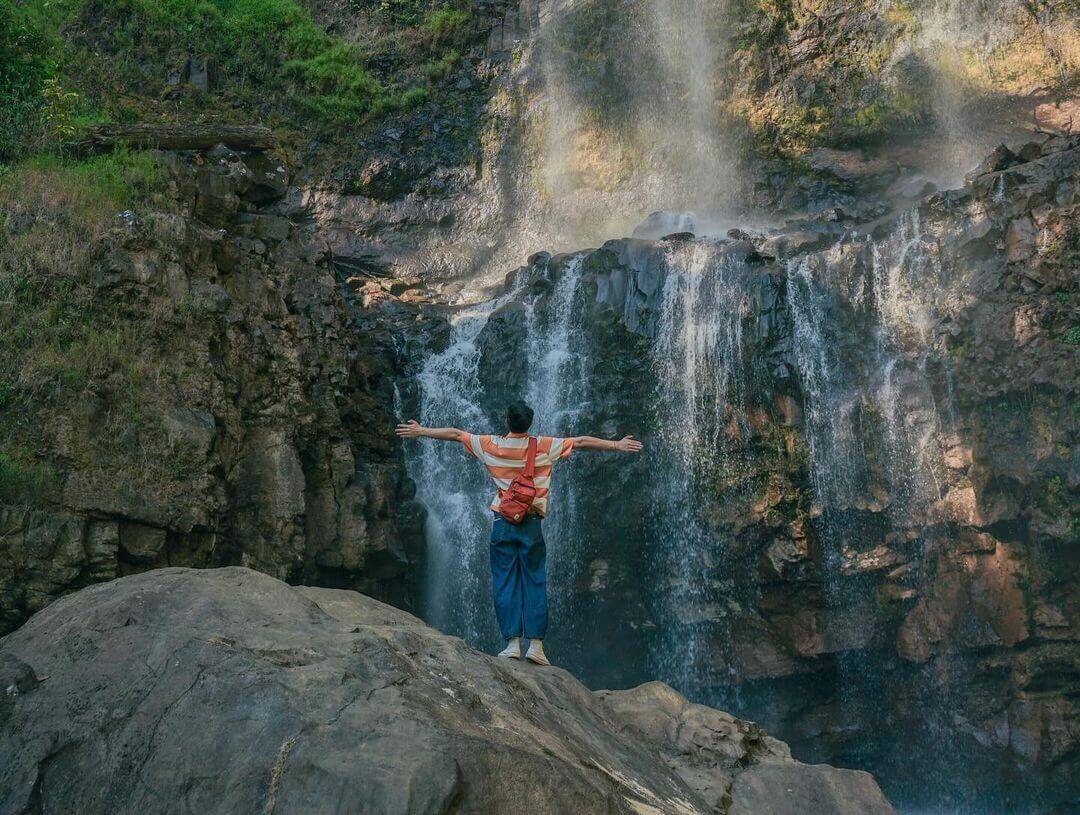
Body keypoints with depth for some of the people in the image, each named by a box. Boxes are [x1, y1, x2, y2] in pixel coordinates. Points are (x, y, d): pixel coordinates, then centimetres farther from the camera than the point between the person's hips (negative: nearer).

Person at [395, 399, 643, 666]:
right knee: (535, 584, 4)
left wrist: (421, 431, 20)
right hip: (532, 524, 0)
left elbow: (455, 434, 8)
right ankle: (536, 644, 1)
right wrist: (617, 445, 10)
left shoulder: (492, 445, 0)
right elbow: (581, 442, 2)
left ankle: (512, 643, 0)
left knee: (504, 584, 4)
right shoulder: (544, 446, -2)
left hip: (503, 523, 0)